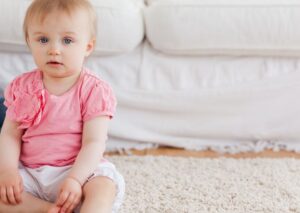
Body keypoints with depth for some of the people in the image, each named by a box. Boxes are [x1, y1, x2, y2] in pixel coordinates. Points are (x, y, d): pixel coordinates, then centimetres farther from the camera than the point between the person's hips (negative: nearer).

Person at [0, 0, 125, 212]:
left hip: (77, 169, -3)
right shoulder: (23, 87, 4)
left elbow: (94, 142, -14)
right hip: (28, 173, 3)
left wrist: (75, 179, -30)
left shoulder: (94, 90, -7)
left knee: (105, 185, -32)